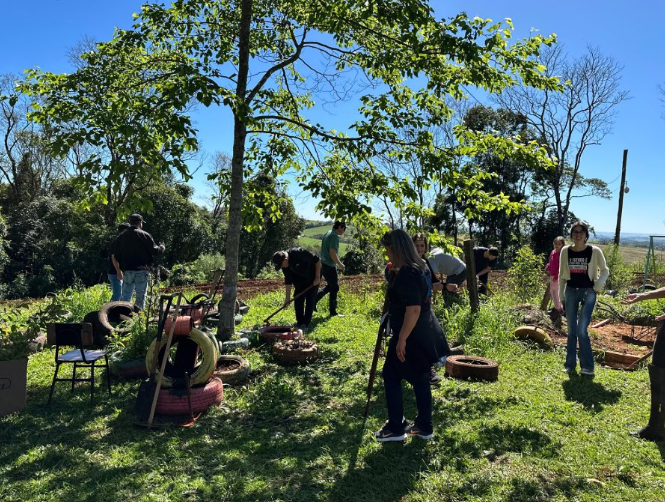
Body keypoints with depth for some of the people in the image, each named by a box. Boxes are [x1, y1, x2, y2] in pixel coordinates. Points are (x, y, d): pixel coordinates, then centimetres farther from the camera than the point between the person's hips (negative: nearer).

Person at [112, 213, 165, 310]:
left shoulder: (120, 237, 9)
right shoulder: (144, 235, -7)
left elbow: (116, 256, 13)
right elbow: (154, 251, -7)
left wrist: (119, 270, 25)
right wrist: (161, 247, 14)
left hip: (127, 270, 5)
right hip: (141, 271, -4)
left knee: (125, 296, 11)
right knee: (140, 296, 2)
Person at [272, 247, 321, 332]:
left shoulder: (298, 253, -33)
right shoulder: (285, 266, -11)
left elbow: (317, 260, -26)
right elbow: (288, 281, -4)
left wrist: (317, 277, -23)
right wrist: (287, 297, -6)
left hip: (313, 278, -6)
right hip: (301, 280, 6)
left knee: (310, 301, -7)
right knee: (298, 300, 2)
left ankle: (305, 325, -3)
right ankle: (300, 324, 13)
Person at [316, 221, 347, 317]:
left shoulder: (327, 234, 15)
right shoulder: (334, 236, -16)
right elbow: (332, 253, -23)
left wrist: (338, 262, 23)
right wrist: (340, 264, -12)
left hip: (323, 264, 10)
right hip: (329, 266, -10)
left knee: (330, 286, 20)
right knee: (334, 288, 1)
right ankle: (333, 312, 9)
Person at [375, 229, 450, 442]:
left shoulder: (406, 275, -23)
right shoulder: (419, 267, 8)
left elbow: (413, 309, -28)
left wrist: (402, 339, -24)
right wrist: (395, 274, 14)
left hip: (411, 337, -10)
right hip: (425, 335, 10)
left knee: (391, 376, 4)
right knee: (420, 378, 16)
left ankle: (395, 428, 12)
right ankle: (424, 426, 25)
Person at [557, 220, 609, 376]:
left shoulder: (594, 251, -7)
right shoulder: (565, 251, 1)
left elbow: (605, 270, 7)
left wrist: (598, 285, -11)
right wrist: (561, 297, 8)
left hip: (588, 292, -3)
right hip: (571, 291, 3)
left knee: (582, 330, -11)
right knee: (571, 331, 7)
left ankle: (587, 366, 2)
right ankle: (570, 364, 18)